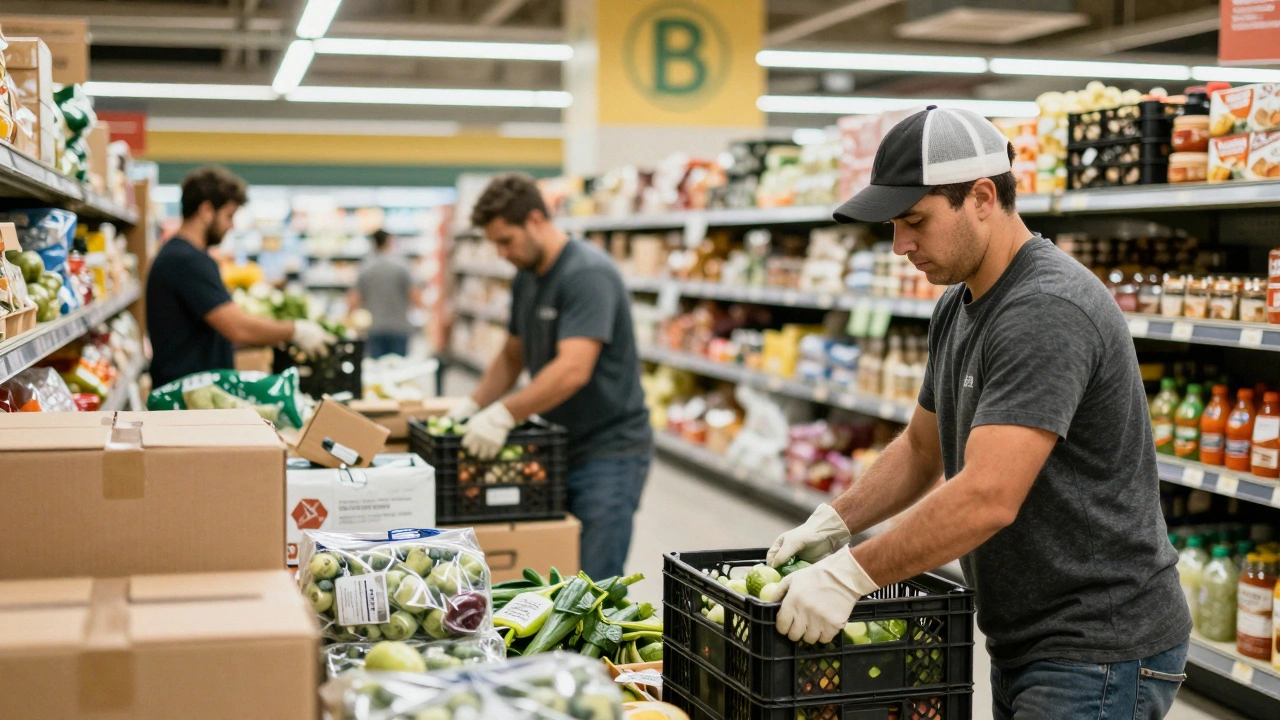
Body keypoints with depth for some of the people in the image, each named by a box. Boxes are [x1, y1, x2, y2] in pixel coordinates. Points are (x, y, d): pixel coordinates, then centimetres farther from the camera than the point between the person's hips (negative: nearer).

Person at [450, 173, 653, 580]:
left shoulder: (588, 274, -18)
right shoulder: (526, 279, 11)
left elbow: (573, 370, -28)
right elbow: (513, 356, 23)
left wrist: (504, 415, -31)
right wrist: (473, 405, 9)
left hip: (609, 451, -9)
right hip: (559, 448, 9)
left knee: (594, 587, -8)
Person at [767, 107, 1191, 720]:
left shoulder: (1047, 311, -22)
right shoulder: (957, 308, 10)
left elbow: (987, 498, -30)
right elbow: (922, 447, 21)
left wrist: (849, 575, -25)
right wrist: (832, 524, 8)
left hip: (1100, 655, -9)